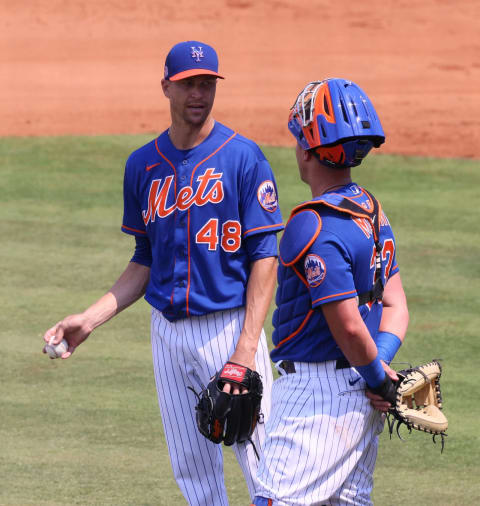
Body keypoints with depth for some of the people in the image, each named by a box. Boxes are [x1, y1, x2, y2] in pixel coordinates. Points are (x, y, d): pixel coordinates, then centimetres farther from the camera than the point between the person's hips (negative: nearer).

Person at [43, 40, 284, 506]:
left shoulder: (242, 158, -7)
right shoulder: (143, 165, 8)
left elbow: (264, 257, -9)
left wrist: (246, 347, -18)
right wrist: (90, 319, 3)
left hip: (229, 326, -5)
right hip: (167, 332, 5)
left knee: (259, 462, -7)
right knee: (192, 468, 9)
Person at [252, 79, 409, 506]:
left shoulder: (314, 227, -19)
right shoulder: (372, 210, 10)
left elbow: (349, 325, -21)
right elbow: (396, 306, 12)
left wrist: (377, 376, -6)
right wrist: (380, 367, -1)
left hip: (317, 391, -9)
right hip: (360, 392, 9)